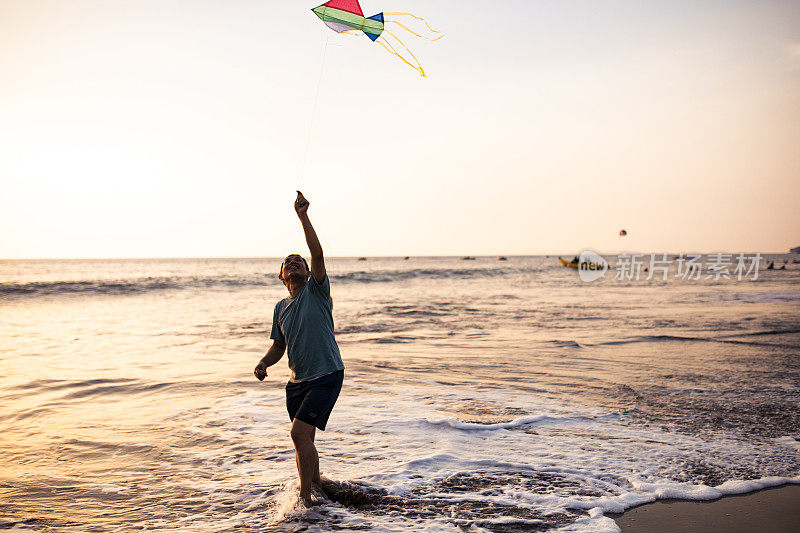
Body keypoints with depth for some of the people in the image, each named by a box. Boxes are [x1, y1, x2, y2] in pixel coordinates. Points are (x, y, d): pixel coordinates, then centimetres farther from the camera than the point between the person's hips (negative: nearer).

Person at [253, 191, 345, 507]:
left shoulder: (316, 290, -5)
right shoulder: (280, 308, 11)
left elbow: (317, 254, -21)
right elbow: (279, 345, 21)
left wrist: (303, 217, -24)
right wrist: (264, 363, 1)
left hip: (327, 376, -7)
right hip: (298, 380, 7)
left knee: (299, 433, -17)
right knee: (304, 439, 14)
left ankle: (305, 498, -4)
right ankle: (317, 488, 37)